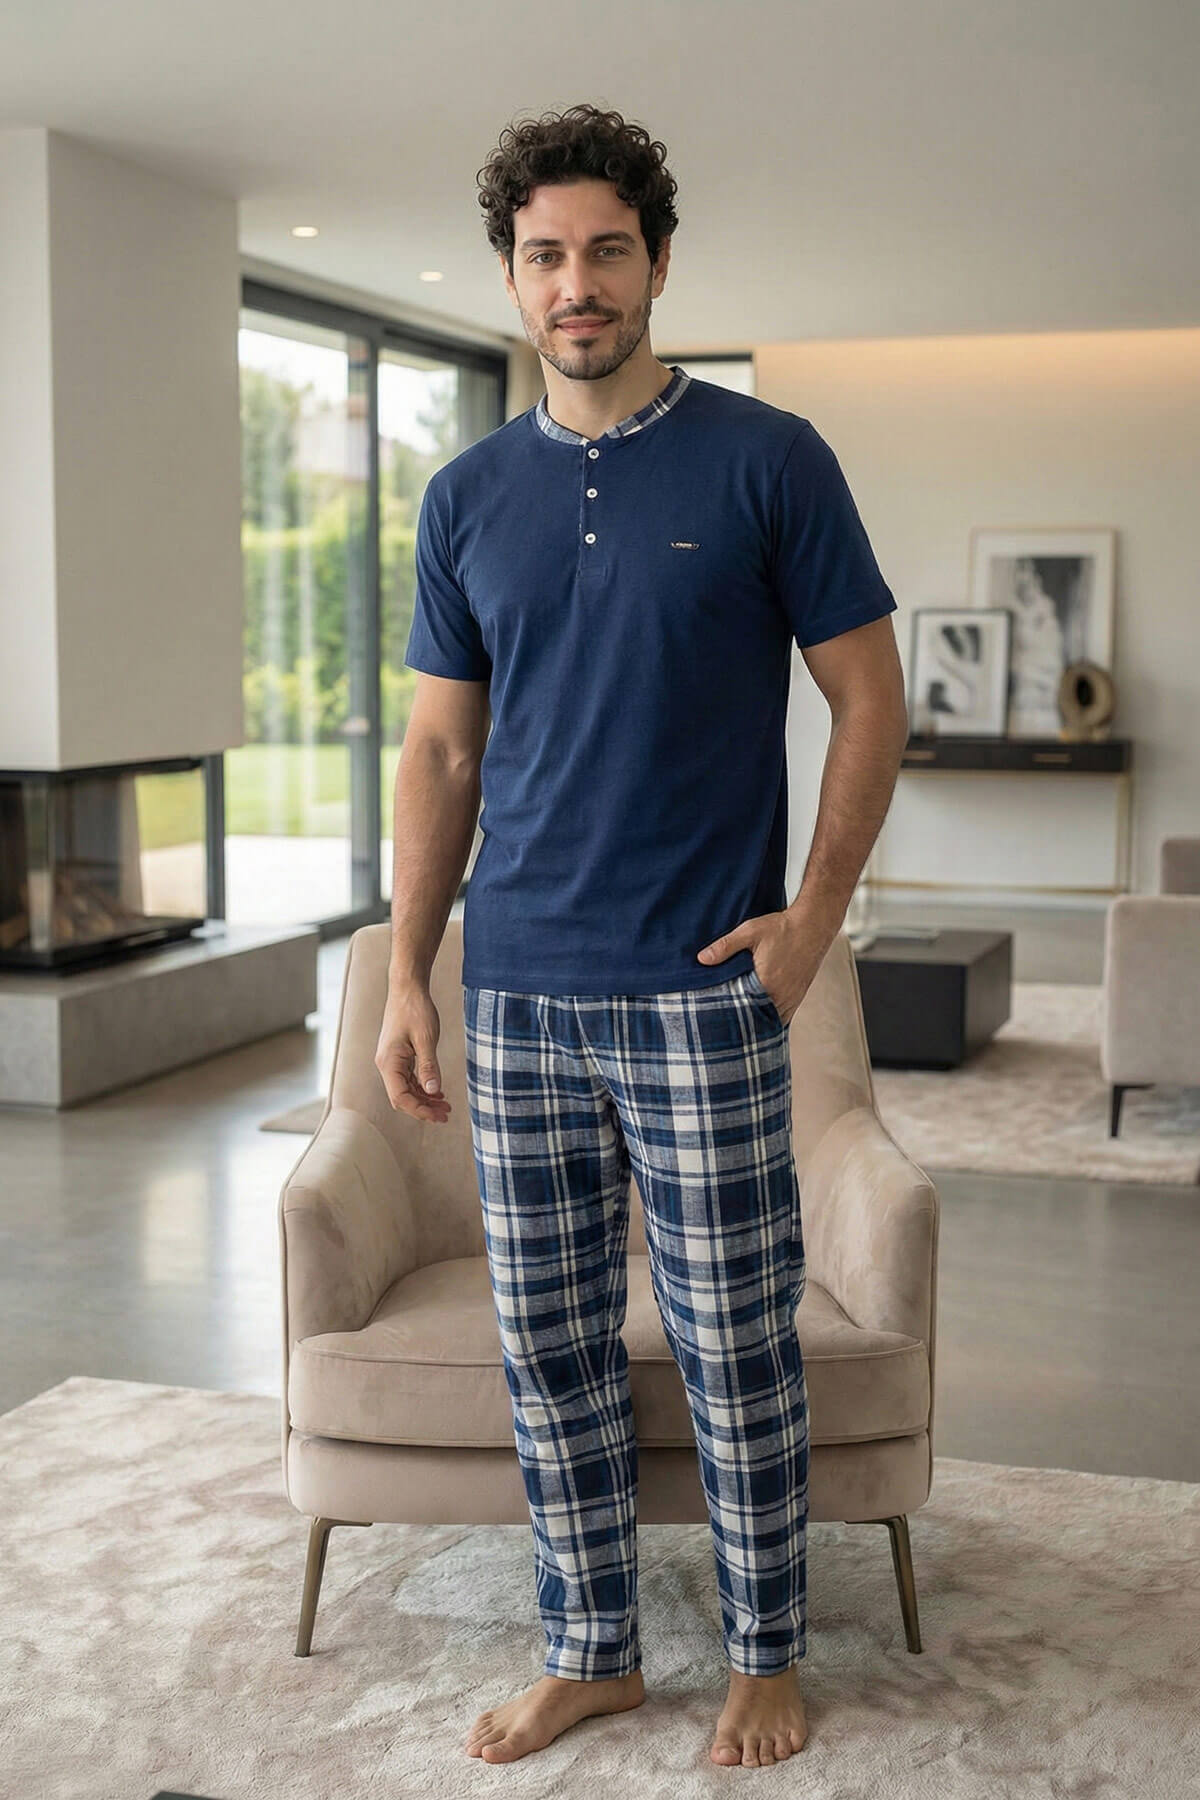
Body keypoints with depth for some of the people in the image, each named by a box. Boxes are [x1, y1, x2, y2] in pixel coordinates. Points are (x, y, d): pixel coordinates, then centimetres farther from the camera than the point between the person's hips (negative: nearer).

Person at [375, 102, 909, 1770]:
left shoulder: (768, 460, -3)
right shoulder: (469, 495, 8)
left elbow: (869, 697, 0)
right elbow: (442, 752, 11)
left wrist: (813, 915, -9)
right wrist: (407, 975, 5)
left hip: (702, 992, -4)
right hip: (519, 994, 4)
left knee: (735, 1350, 5)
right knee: (550, 1347, 11)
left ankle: (766, 1656, 24)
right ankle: (592, 1649, 28)